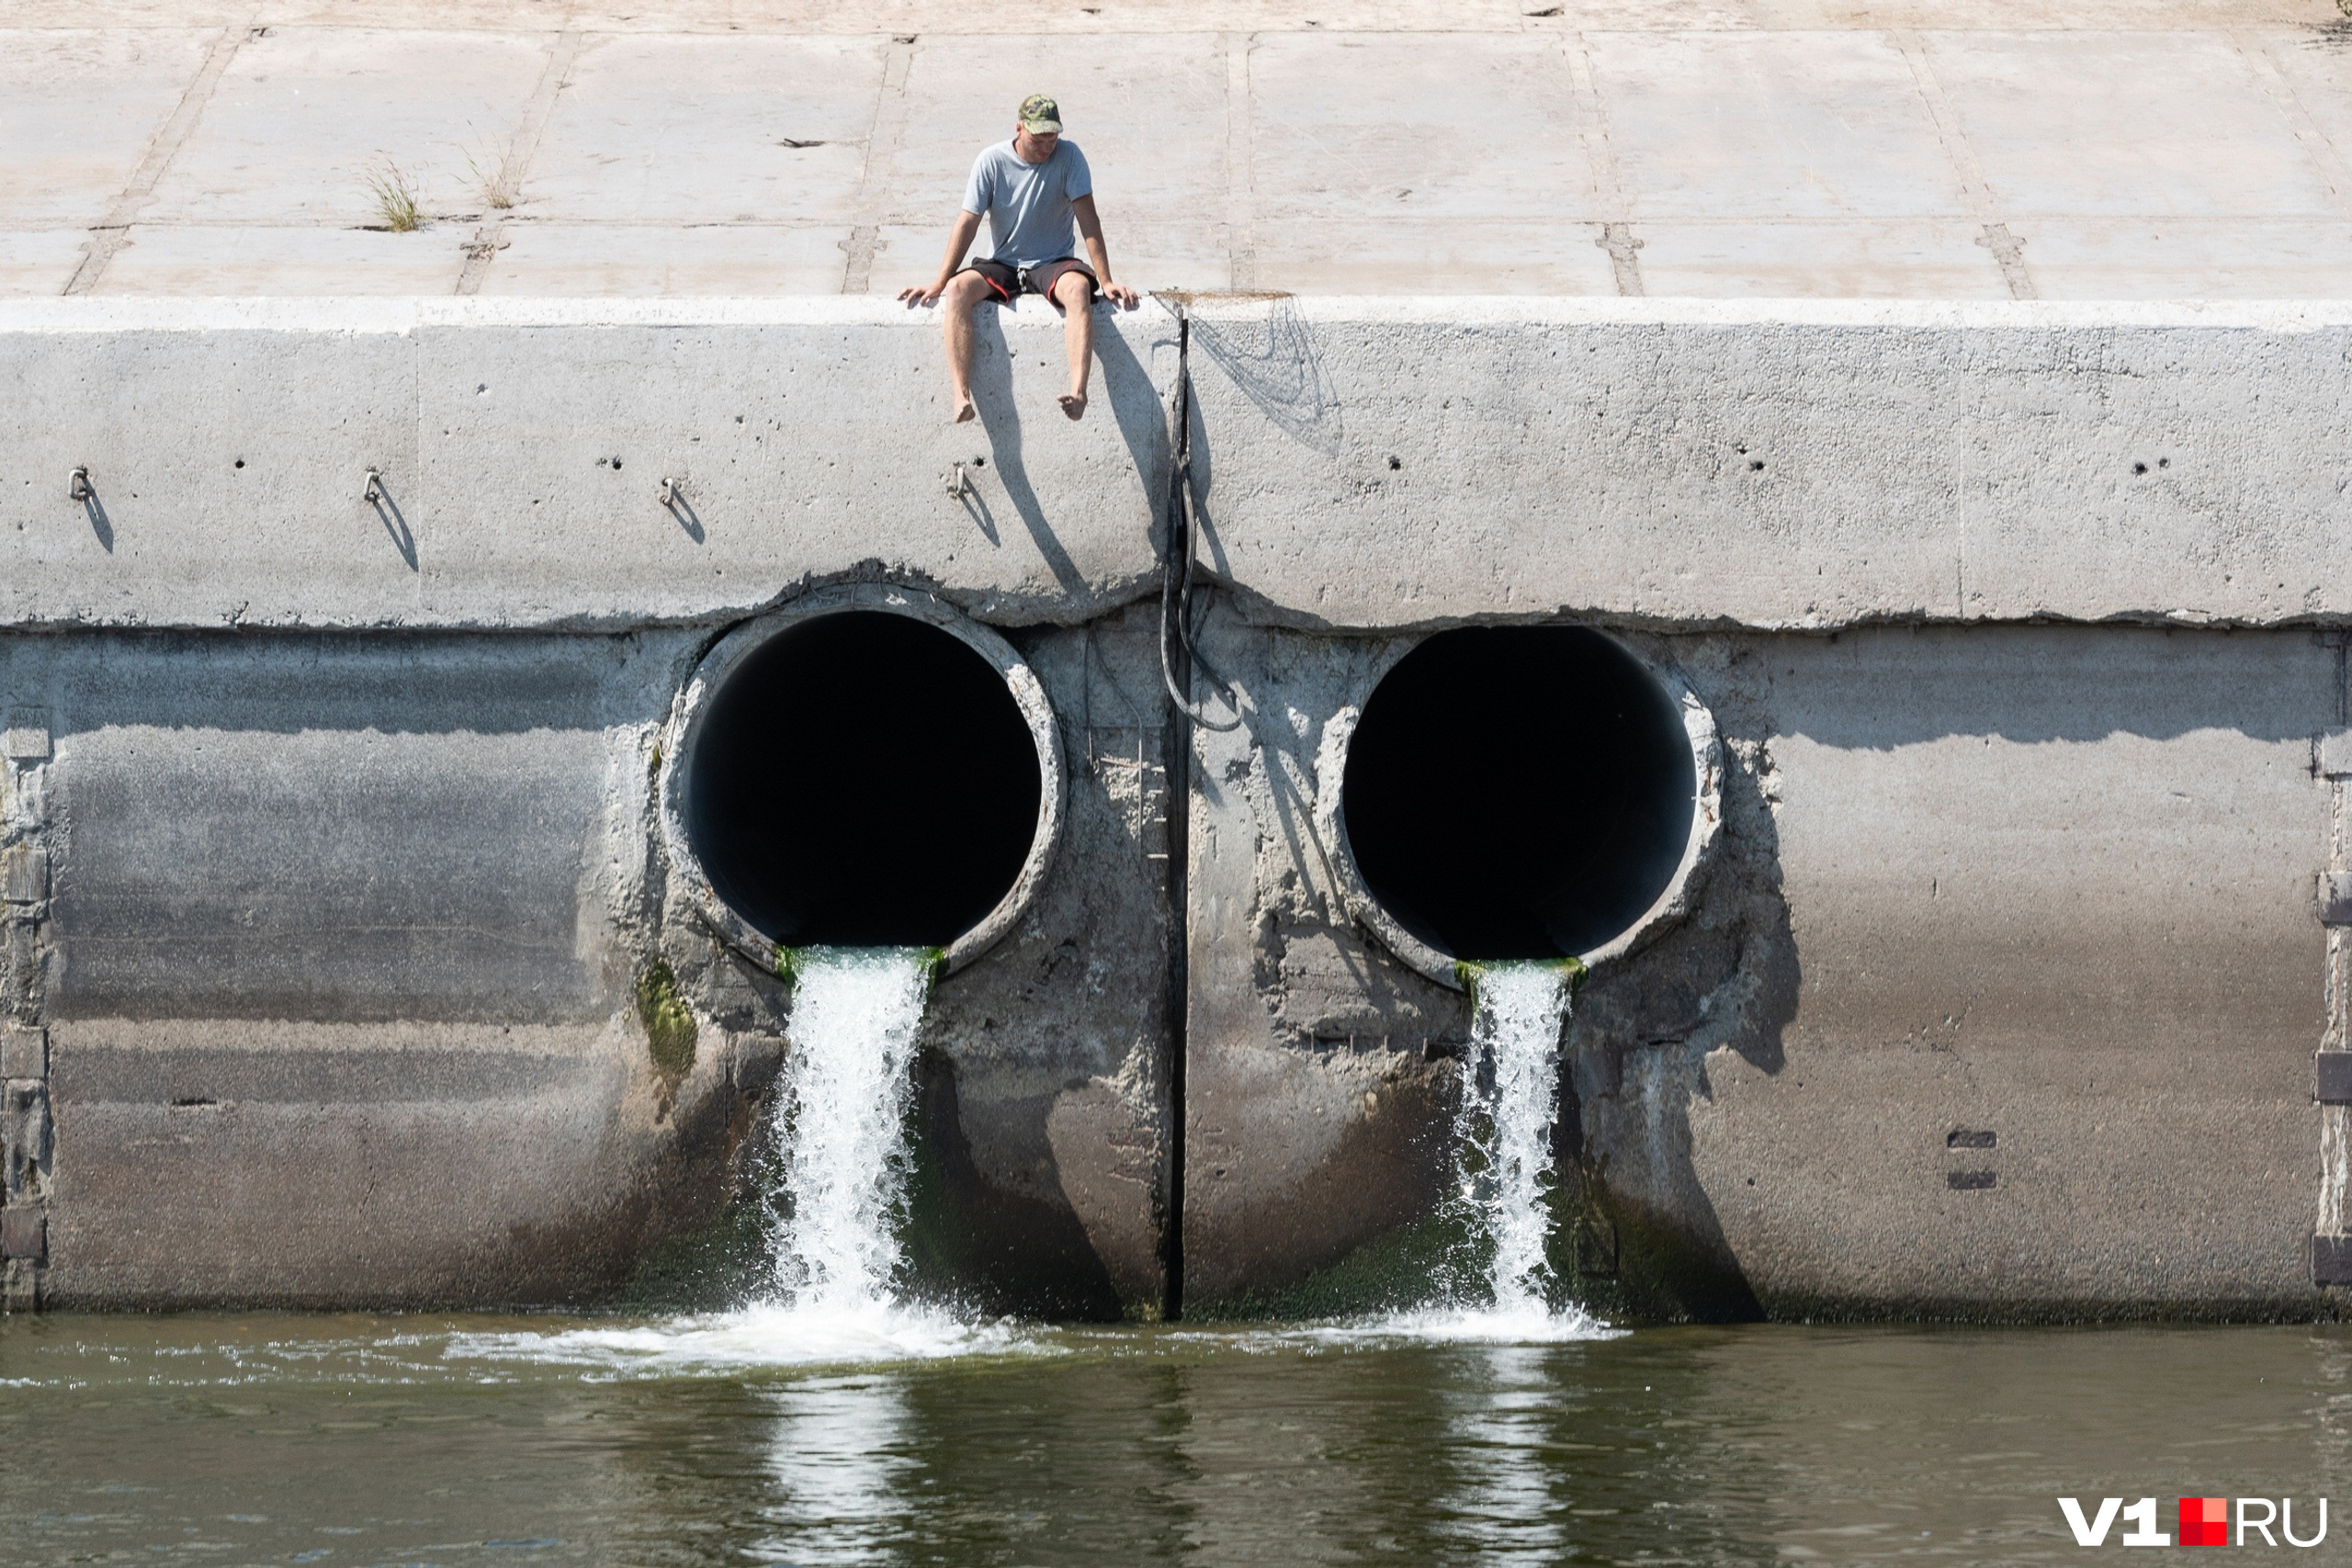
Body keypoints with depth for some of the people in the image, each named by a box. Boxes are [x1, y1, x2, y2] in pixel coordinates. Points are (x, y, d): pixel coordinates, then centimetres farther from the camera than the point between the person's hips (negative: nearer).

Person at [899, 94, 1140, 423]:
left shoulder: (1068, 157, -7)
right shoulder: (992, 161, -6)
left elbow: (1088, 220, -10)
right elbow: (967, 224, -5)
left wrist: (1106, 281, -15)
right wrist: (938, 284, -10)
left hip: (1053, 264, -1)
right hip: (1001, 266, 1)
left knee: (1078, 287, -36)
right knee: (957, 289, -30)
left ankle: (1078, 392, -53)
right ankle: (961, 397, -41)